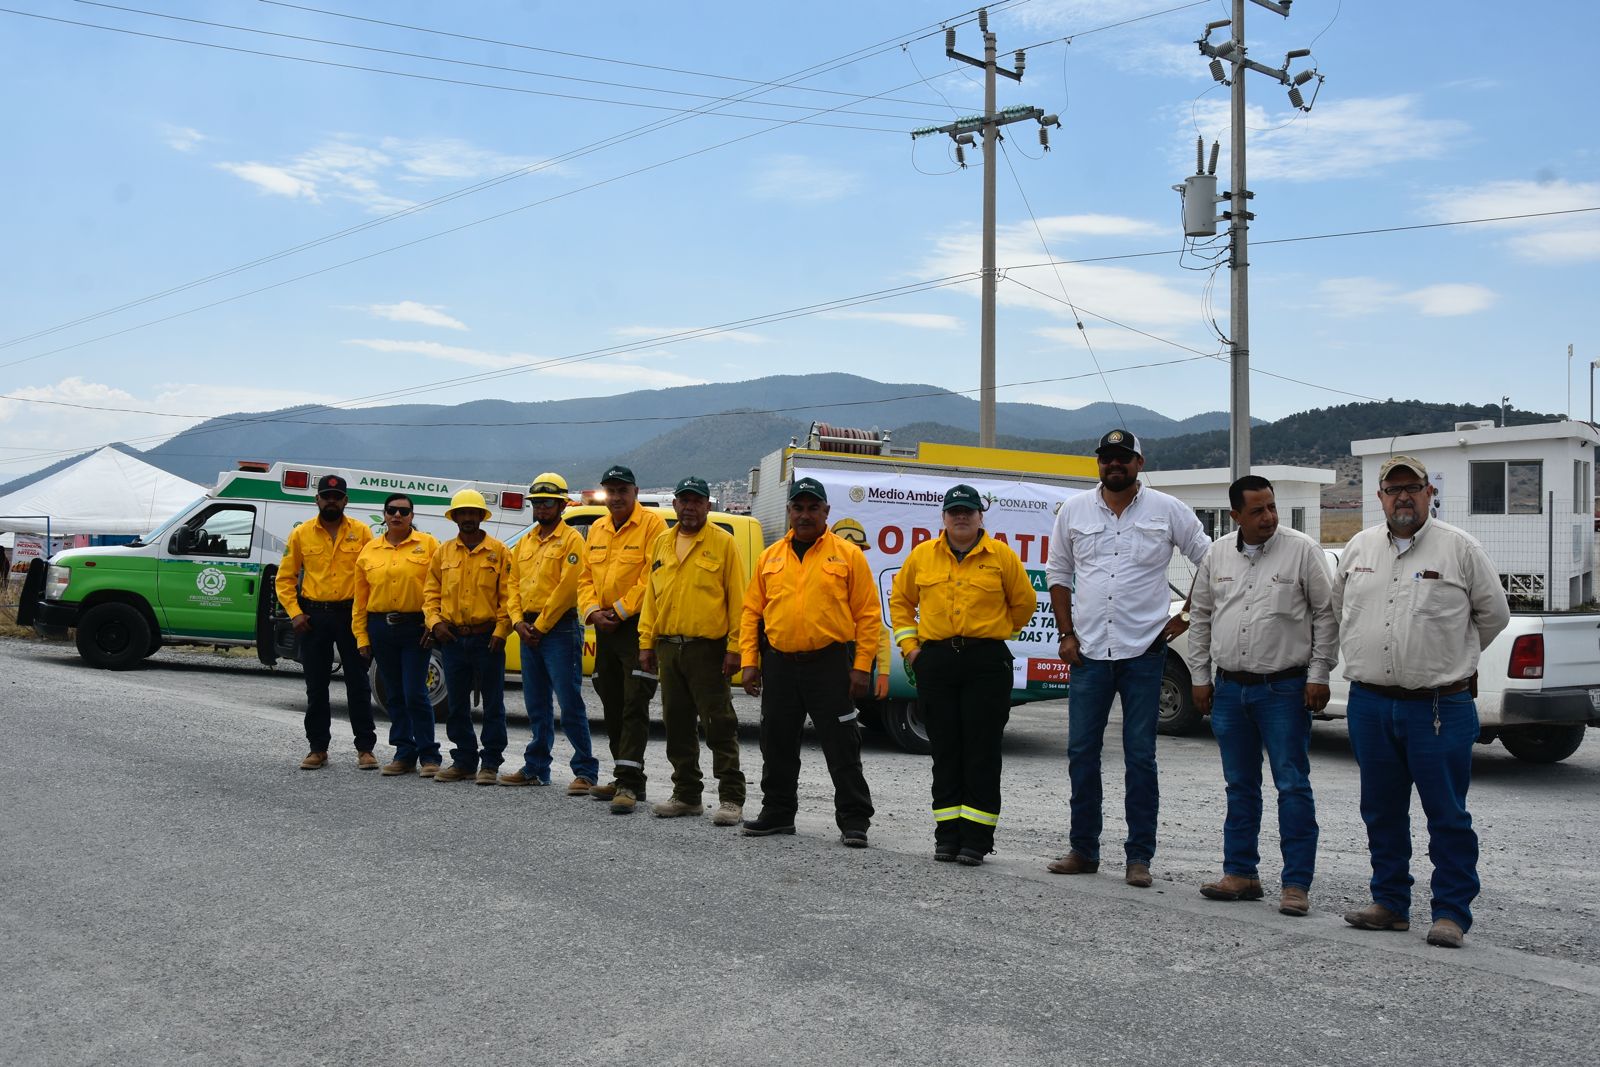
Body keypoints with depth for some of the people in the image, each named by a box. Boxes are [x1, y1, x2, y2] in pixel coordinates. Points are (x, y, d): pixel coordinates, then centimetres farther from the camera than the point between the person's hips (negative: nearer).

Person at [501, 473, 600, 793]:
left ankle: (585, 771, -2)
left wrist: (541, 626, -13)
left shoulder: (571, 540, -6)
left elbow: (567, 587, -14)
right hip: (528, 631, 8)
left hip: (560, 630, -7)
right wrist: (518, 621, -1)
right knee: (536, 706, 14)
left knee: (570, 705, -7)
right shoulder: (525, 543, 17)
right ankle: (536, 769, 22)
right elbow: (514, 584, 15)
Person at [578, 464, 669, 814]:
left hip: (638, 626, -8)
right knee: (612, 704, 14)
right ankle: (623, 778, 24)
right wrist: (593, 611, -4)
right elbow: (586, 577, 14)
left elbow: (652, 577, -16)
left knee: (634, 705, -10)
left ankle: (629, 782, -10)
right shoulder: (597, 529, 13)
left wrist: (619, 611, -15)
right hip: (605, 628, 8)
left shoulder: (652, 523, -9)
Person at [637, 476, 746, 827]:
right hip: (668, 648, 6)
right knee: (677, 725, 12)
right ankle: (686, 794, 22)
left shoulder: (722, 542, -3)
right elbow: (651, 596, 16)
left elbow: (736, 599, -6)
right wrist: (646, 643, 9)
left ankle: (731, 798, 0)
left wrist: (734, 647, -12)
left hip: (707, 649, -6)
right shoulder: (662, 544, 14)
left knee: (719, 725, -4)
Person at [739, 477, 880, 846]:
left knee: (842, 747, -2)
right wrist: (749, 661, 3)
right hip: (779, 664, 4)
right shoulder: (770, 558, 11)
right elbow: (751, 612, 12)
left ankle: (854, 820, 6)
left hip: (830, 664, -4)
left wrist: (862, 666, -8)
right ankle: (777, 813, 26)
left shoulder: (848, 555, 0)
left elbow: (868, 614, -2)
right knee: (777, 746, 12)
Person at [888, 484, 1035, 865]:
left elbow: (1024, 602, 11)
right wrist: (909, 644, 10)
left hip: (987, 663, -2)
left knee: (982, 751, -2)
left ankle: (976, 837, 3)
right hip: (935, 661, 2)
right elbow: (900, 599, 18)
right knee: (945, 749, 7)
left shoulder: (1002, 556, 1)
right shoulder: (922, 556, 8)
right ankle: (948, 833, 14)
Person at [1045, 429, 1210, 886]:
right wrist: (1066, 633, 6)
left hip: (1144, 651, -2)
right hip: (1089, 651, 3)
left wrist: (1187, 617, 1)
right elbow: (1057, 572, 15)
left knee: (1140, 755, 0)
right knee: (1081, 751, 6)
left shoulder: (1168, 510, 1)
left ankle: (1139, 856, 7)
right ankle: (1083, 850, 16)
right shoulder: (1074, 510, 7)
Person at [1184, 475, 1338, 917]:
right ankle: (1241, 873, 21)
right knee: (1240, 787, 12)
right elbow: (1200, 618, 14)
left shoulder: (1301, 550, -4)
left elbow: (1326, 615, -2)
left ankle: (1296, 883, 1)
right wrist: (1200, 677, 11)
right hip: (1230, 689, 5)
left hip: (1285, 689, -4)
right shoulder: (1217, 555, 7)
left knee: (1293, 786, -4)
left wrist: (1319, 675, -6)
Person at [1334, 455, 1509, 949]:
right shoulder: (1359, 548, 9)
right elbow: (1340, 608, 23)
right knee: (1381, 812, 12)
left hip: (1440, 708, -4)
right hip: (1370, 705, 4)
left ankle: (1451, 912, 8)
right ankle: (1390, 903, 23)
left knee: (1447, 816, 0)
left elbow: (1494, 614, 6)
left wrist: (1449, 658, 13)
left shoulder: (1459, 548, -2)